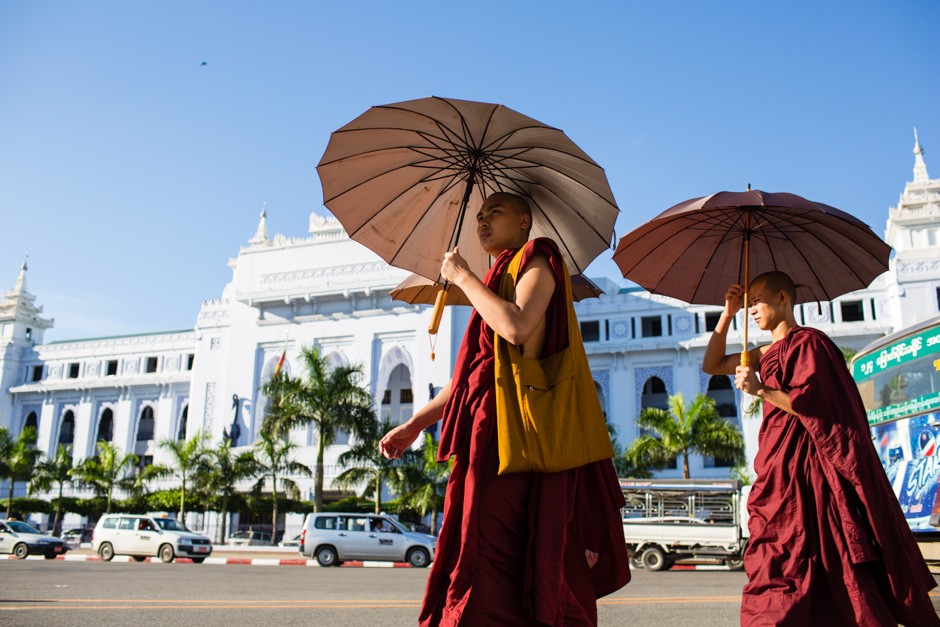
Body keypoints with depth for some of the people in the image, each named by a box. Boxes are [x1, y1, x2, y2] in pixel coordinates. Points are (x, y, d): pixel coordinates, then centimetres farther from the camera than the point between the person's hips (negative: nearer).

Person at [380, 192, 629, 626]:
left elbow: (517, 328, -22)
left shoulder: (536, 261, 1)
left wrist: (462, 276, -8)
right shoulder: (499, 278, 25)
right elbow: (471, 374, 25)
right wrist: (417, 422, 20)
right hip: (489, 432, 9)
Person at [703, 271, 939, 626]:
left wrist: (760, 390, -19)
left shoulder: (807, 342, -6)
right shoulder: (767, 353, 18)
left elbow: (812, 403, -16)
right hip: (778, 467, 8)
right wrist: (728, 314, 13)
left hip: (801, 466, -8)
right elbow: (712, 365, 18)